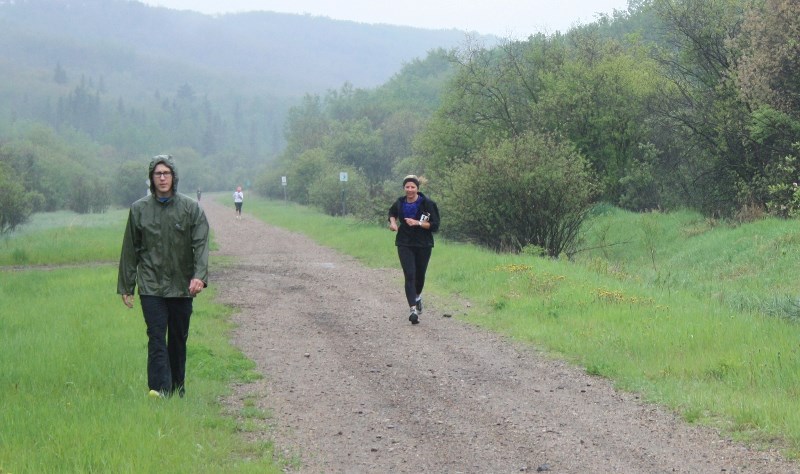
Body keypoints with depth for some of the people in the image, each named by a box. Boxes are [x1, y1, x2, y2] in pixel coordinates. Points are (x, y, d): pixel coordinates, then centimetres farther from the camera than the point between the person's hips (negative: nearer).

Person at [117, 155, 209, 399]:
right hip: (151, 287, -1)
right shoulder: (139, 209, 5)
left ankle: (178, 392, 19)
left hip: (182, 287, 1)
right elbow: (130, 250, 10)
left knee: (179, 341, 9)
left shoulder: (191, 208, 2)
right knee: (157, 339, -12)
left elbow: (201, 244, -6)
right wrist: (125, 287, 10)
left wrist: (199, 276, -22)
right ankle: (160, 390, -19)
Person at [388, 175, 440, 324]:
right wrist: (393, 222, 3)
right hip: (405, 245, 1)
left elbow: (435, 225, -11)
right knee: (409, 275, -13)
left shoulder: (427, 204, -10)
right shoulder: (400, 203, 1)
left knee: (420, 275, 14)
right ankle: (413, 310, -20)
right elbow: (392, 213, 24)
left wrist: (418, 223, -22)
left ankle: (418, 296, 48)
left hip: (423, 245, -1)